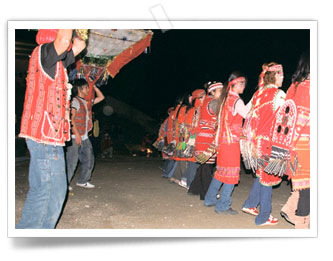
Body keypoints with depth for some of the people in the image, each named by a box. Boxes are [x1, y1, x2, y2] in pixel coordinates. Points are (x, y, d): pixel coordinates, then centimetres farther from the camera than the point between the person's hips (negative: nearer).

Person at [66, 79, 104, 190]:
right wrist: (77, 134, -20)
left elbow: (101, 97, 28)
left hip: (85, 137, 8)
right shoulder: (75, 101, -6)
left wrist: (94, 86, 19)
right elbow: (71, 118, -14)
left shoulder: (87, 102, 17)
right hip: (75, 137, -8)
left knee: (89, 160, 11)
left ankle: (82, 181, 24)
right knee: (72, 161, -7)